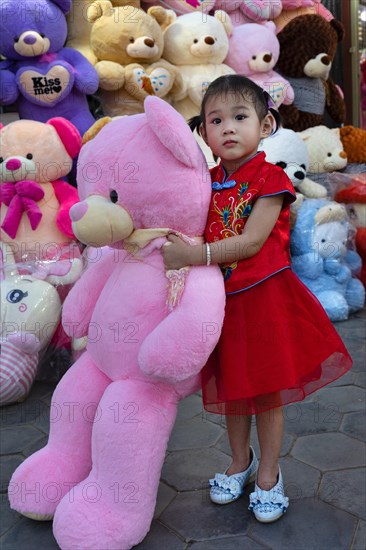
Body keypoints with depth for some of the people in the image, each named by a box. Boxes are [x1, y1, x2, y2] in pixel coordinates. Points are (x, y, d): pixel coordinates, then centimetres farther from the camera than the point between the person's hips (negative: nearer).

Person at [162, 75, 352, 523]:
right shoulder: (205, 182, 6)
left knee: (267, 389, 8)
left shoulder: (271, 179, -11)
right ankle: (240, 461, 41)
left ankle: (268, 474, 29)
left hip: (264, 298, -4)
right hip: (221, 299, 5)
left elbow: (251, 242, -20)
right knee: (231, 388, 17)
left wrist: (195, 255, -27)